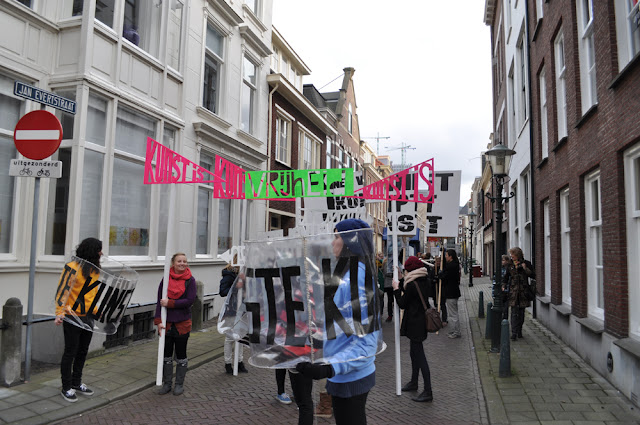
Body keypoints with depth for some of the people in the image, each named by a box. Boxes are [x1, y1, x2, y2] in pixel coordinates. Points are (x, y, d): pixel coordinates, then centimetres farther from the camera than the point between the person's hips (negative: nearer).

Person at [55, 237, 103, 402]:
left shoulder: (95, 269, 10)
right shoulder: (72, 267, -14)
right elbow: (63, 290, -15)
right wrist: (60, 312, -22)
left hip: (88, 317, 7)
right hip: (72, 316, -7)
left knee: (83, 352, 16)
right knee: (70, 352, 3)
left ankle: (76, 383, 30)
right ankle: (66, 388, 17)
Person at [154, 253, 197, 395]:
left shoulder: (190, 280, -5)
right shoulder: (165, 280, 0)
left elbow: (190, 300, -14)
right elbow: (159, 302, -1)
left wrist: (170, 303, -17)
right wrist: (158, 321, -9)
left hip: (182, 323, -2)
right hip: (166, 323, 2)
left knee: (181, 355, 10)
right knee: (166, 354, 11)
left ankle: (179, 384, 23)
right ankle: (166, 383, 26)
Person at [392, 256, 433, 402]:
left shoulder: (412, 285, -22)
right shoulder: (424, 281, 5)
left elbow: (402, 304, -13)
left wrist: (396, 289, -3)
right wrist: (400, 283, 12)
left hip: (415, 323, -10)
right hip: (421, 320, 10)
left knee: (419, 355, -4)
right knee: (414, 353, 22)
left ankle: (428, 392, 1)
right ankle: (414, 382, 37)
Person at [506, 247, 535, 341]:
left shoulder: (526, 264, 1)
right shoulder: (510, 265, 5)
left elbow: (533, 276, -3)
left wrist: (525, 269, -15)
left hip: (523, 292, 0)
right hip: (513, 292, 0)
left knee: (521, 313, 9)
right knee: (514, 313, -6)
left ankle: (519, 331, 23)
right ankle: (514, 333, -8)